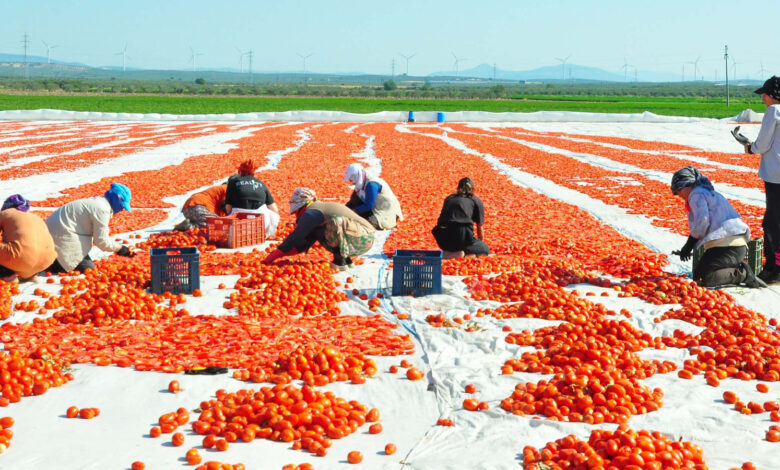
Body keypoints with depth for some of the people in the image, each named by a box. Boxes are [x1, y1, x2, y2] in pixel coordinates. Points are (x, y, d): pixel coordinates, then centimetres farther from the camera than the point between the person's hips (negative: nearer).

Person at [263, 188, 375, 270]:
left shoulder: (310, 213, -10)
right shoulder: (318, 209, 20)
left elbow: (294, 238, -8)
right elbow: (304, 243, 21)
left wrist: (273, 256, 0)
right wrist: (279, 253, 16)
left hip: (364, 238, -10)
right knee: (318, 233, 14)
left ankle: (340, 263, -19)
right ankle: (347, 260, 8)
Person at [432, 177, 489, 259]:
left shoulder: (449, 198, 26)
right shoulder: (476, 201, 15)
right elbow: (480, 228, 21)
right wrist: (481, 245, 40)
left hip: (442, 241, 5)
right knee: (485, 249, 19)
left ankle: (448, 253, 3)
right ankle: (463, 254, -11)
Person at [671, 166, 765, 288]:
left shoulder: (696, 194, -2)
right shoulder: (711, 193, 29)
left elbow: (702, 221, -16)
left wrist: (690, 243, -2)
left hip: (725, 244, -10)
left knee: (702, 279, -13)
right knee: (699, 276, 17)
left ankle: (743, 275, -12)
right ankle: (740, 268, 5)